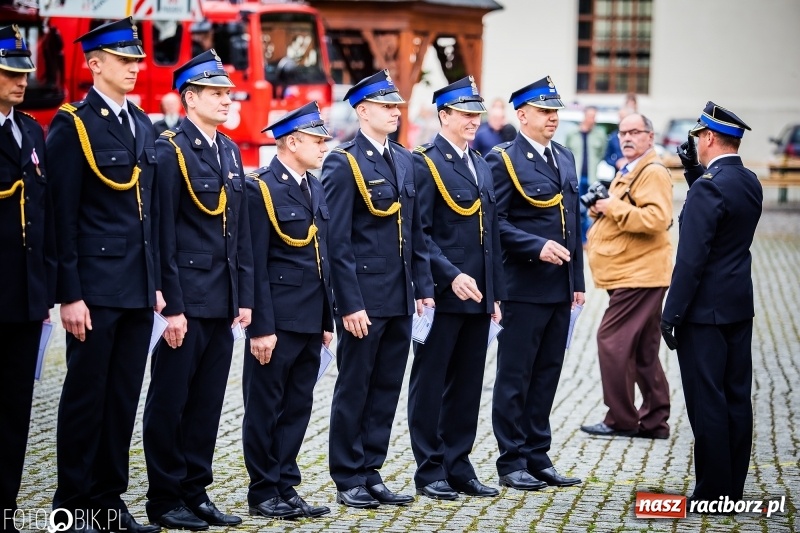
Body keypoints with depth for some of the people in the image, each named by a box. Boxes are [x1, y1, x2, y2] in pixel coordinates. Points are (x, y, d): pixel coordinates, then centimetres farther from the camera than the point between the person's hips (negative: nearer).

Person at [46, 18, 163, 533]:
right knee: (86, 396, 1)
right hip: (96, 290, -6)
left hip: (139, 290, 7)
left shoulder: (143, 124, 14)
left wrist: (157, 282, 13)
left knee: (124, 397, 10)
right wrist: (69, 295, -14)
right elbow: (63, 217, -10)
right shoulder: (72, 125, -7)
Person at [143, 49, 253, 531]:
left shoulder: (230, 151, 13)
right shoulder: (170, 150, -9)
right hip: (186, 300, -7)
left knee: (208, 403, 11)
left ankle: (196, 492, 20)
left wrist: (244, 298, 10)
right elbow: (163, 234, -13)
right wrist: (172, 307, -17)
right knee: (170, 402, 2)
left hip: (223, 301, 7)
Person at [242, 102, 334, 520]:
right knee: (265, 410, 3)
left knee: (298, 408, 12)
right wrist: (261, 328, -17)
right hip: (277, 322, -8)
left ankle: (286, 487, 20)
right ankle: (263, 493, 11)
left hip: (310, 323, 8)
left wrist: (327, 320, 14)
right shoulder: (261, 188, -10)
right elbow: (255, 264, -14)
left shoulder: (315, 187, 13)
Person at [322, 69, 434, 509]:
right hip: (364, 299, -7)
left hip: (400, 299, 7)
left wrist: (422, 284, 8)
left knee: (386, 389, 11)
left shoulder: (403, 159, 12)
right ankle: (348, 480, 12)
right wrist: (350, 304, -17)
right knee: (354, 388, 3)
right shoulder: (343, 164, -9)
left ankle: (371, 473, 20)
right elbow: (337, 241, -13)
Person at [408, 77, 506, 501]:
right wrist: (451, 276, -23)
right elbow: (420, 233, -14)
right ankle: (430, 471, 9)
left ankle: (459, 466, 19)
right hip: (442, 295, -7)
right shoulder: (424, 164, -7)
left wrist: (496, 292, 14)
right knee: (430, 383, 2)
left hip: (477, 296, 7)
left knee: (467, 385, 11)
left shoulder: (481, 166, 16)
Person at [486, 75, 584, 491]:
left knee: (546, 376, 12)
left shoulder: (565, 158, 15)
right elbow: (496, 223, -13)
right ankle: (512, 462, 8)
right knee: (515, 378, 1)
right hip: (524, 288, -7)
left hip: (560, 289, 7)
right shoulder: (503, 161, -7)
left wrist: (578, 280, 15)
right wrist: (537, 247, -24)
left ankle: (538, 457, 20)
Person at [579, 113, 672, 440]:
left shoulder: (653, 172, -12)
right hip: (628, 274, 10)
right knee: (643, 351, 12)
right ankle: (654, 420, 18)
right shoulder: (627, 172, 20)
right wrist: (600, 208, 8)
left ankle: (621, 419, -5)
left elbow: (656, 218, -25)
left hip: (639, 274, -10)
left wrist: (615, 208, -19)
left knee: (612, 339, -11)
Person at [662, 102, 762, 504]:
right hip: (740, 306, 9)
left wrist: (671, 313, -15)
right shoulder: (750, 183, 8)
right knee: (736, 398, 11)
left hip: (706, 309, -9)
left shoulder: (709, 187, -17)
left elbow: (691, 258, -20)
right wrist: (695, 174, 16)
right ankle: (732, 489, 18)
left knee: (707, 401, -3)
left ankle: (712, 493, 1)